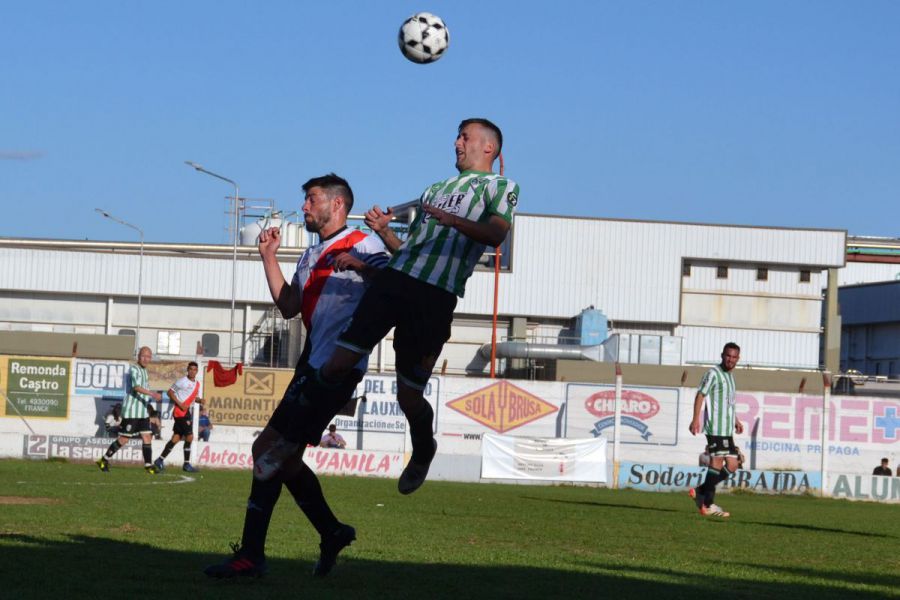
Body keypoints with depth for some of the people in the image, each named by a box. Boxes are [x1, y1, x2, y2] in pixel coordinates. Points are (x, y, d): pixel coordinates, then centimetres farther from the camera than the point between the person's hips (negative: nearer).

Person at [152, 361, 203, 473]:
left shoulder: (197, 384, 13)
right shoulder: (183, 381, -11)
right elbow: (170, 392, -8)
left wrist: (200, 400, 0)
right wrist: (180, 404, -17)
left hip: (187, 412, 9)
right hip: (180, 411, -9)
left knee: (176, 438, 10)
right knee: (189, 436, -10)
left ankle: (160, 461, 16)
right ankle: (186, 464, -1)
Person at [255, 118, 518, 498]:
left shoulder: (501, 186, 10)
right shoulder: (435, 189, 31)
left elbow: (497, 234, -12)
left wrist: (451, 220, -28)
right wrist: (384, 232, 9)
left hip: (437, 296, -5)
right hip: (394, 279, 5)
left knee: (409, 397, -2)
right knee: (338, 365, -4)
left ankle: (423, 452, 28)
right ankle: (292, 438, 8)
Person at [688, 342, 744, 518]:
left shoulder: (730, 376, 21)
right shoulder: (713, 373, -5)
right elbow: (701, 394, -12)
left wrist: (735, 420, 25)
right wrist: (696, 418, -21)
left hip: (727, 430, 9)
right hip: (715, 426, -9)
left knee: (732, 465, 5)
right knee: (718, 461, -11)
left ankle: (701, 491, 13)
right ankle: (708, 505, -8)